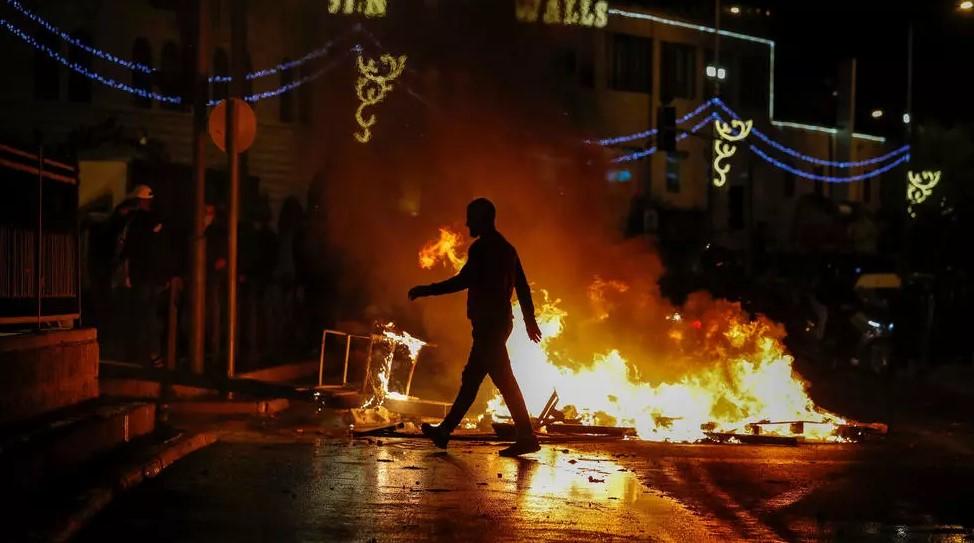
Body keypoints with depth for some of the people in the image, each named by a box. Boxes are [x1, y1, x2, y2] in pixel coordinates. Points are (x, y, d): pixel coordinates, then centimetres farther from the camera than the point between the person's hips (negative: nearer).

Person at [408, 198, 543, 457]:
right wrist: (530, 319, 20)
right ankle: (445, 430, 20)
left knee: (504, 380, -9)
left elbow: (464, 280, -19)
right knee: (471, 378, 13)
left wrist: (427, 290, -12)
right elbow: (522, 285, 16)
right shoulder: (506, 248, 16)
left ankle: (526, 437, -9)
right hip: (500, 321, 10)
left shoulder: (482, 248, -12)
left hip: (488, 323, -10)